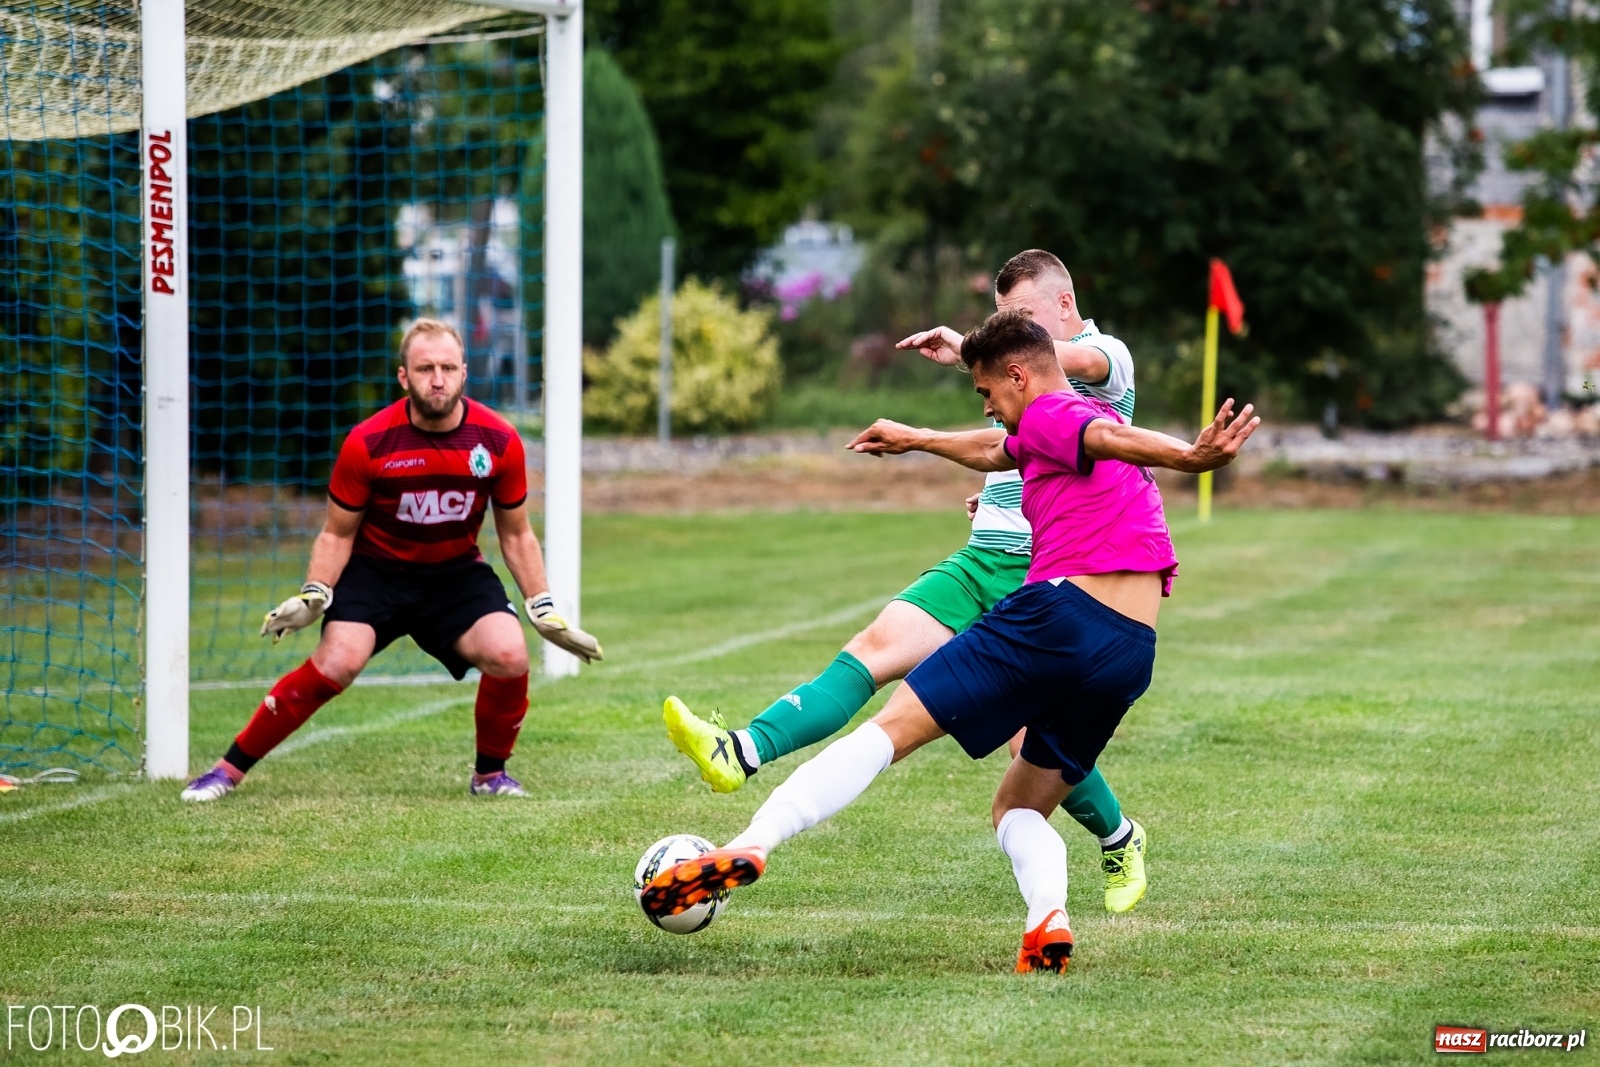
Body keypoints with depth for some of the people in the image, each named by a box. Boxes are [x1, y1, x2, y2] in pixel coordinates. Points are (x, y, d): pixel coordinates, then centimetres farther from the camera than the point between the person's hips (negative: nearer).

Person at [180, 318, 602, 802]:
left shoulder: (499, 441, -11)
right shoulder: (367, 444, -17)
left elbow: (516, 535, 3)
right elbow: (338, 532, -4)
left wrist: (543, 609, -1)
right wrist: (314, 595, -19)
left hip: (457, 572, 2)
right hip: (376, 569, -2)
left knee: (509, 655, -22)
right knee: (337, 662, -25)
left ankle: (490, 774, 5)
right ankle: (229, 769, -14)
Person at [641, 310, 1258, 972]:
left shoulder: (1049, 415, 3)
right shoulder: (1091, 420, 31)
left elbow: (1115, 437, -21)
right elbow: (994, 455, 51)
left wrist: (1190, 457, -41)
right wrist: (916, 440, 67)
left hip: (1061, 608, -8)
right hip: (1132, 655, 8)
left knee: (893, 725, -5)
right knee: (1020, 810, 18)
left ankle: (752, 844, -16)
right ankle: (1049, 918, -13)